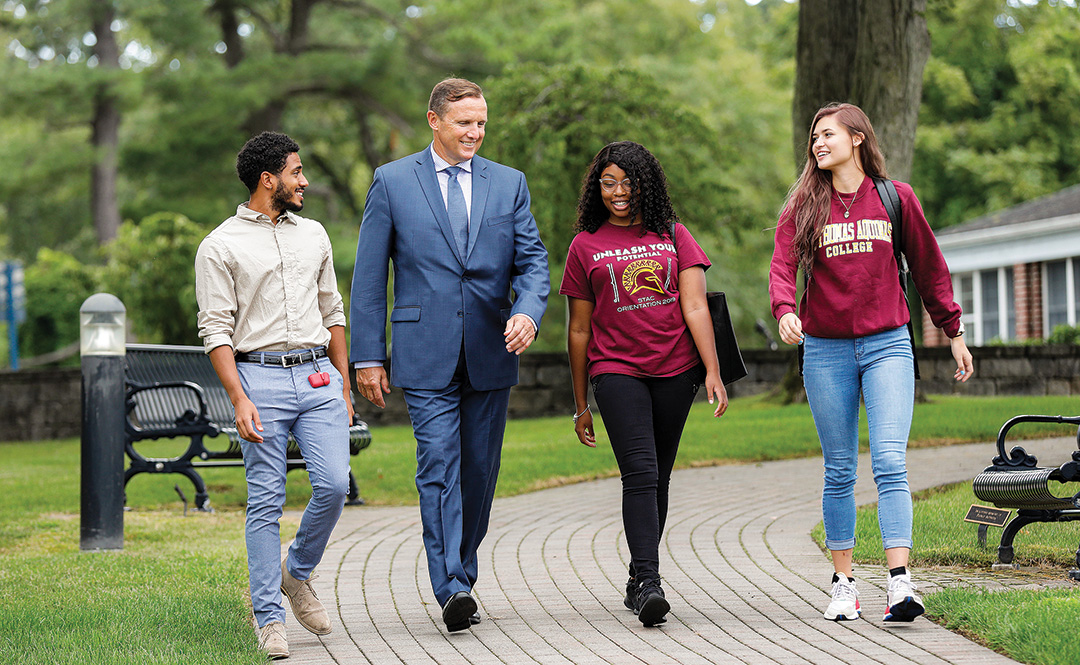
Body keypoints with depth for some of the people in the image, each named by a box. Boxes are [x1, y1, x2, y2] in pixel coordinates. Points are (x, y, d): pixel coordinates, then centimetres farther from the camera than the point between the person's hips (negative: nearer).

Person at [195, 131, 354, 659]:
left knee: (334, 484, -9)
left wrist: (344, 387, 17)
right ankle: (269, 619, 2)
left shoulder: (313, 235, 16)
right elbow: (216, 330, -5)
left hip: (318, 377, 4)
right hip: (260, 378, -4)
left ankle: (297, 572, 17)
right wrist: (239, 399, -15)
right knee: (266, 502, -4)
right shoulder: (220, 247, 0)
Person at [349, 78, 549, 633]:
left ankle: (462, 574, 23)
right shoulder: (391, 182, 3)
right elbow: (369, 276, 3)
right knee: (440, 466, -12)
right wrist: (368, 356, -1)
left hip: (491, 353, 3)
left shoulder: (509, 184, 10)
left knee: (480, 471, 8)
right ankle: (451, 589, -17)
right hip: (426, 354, -3)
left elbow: (533, 260, 7)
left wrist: (527, 312, -15)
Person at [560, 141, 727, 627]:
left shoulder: (674, 236, 9)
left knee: (658, 480, 7)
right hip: (616, 371, -2)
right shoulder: (586, 246, 8)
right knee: (640, 474, -16)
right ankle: (648, 584, -23)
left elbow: (695, 307, 3)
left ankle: (638, 581, 19)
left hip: (675, 371, 2)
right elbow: (579, 329, 10)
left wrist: (713, 372, -8)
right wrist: (580, 404, 10)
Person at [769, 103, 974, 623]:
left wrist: (953, 332, 15)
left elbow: (928, 268, 13)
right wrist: (785, 310, -27)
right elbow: (782, 265, -6)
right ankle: (843, 584, 14)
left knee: (889, 462, -14)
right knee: (839, 471, 6)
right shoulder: (804, 206, 5)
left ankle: (900, 583, -20)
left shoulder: (896, 199, 5)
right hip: (825, 350, 1)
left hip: (888, 345, -1)